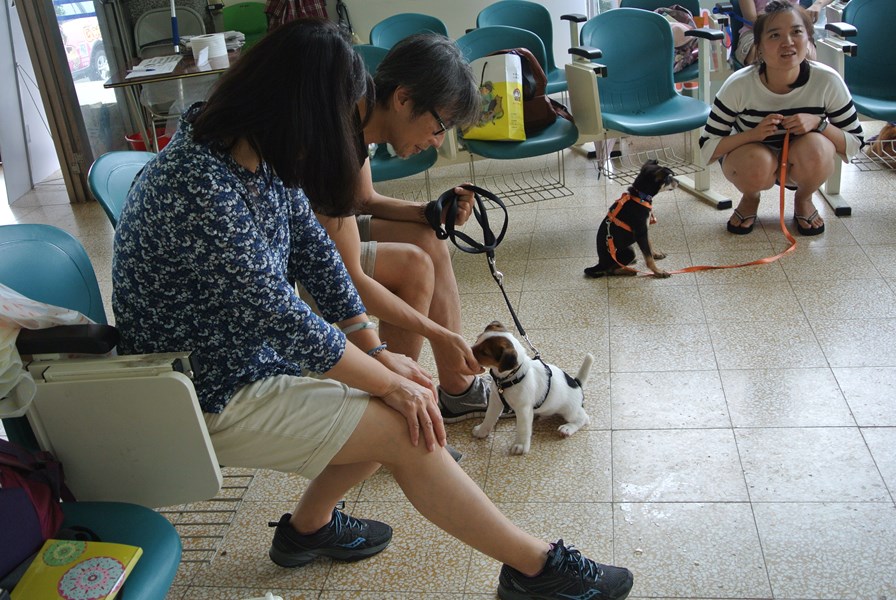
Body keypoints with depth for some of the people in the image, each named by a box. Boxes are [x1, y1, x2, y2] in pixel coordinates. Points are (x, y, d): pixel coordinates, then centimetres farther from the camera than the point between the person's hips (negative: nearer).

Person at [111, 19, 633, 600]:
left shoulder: (261, 154, -3)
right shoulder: (200, 190, -31)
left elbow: (314, 250, 3)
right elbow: (286, 319, -27)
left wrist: (378, 353, -3)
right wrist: (389, 382, -15)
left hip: (249, 348, 9)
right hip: (209, 396, -9)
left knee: (403, 393, 6)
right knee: (404, 430, -13)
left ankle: (309, 527, 26)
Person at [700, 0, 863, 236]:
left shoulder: (827, 81, -21)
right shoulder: (739, 85, -23)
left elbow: (854, 144, -9)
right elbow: (708, 148, -18)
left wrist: (819, 124, -29)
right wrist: (754, 133, -34)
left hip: (803, 165, 1)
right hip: (753, 157, -1)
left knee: (814, 148, -33)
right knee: (757, 163, -36)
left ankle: (803, 199, 2)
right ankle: (750, 198, 2)